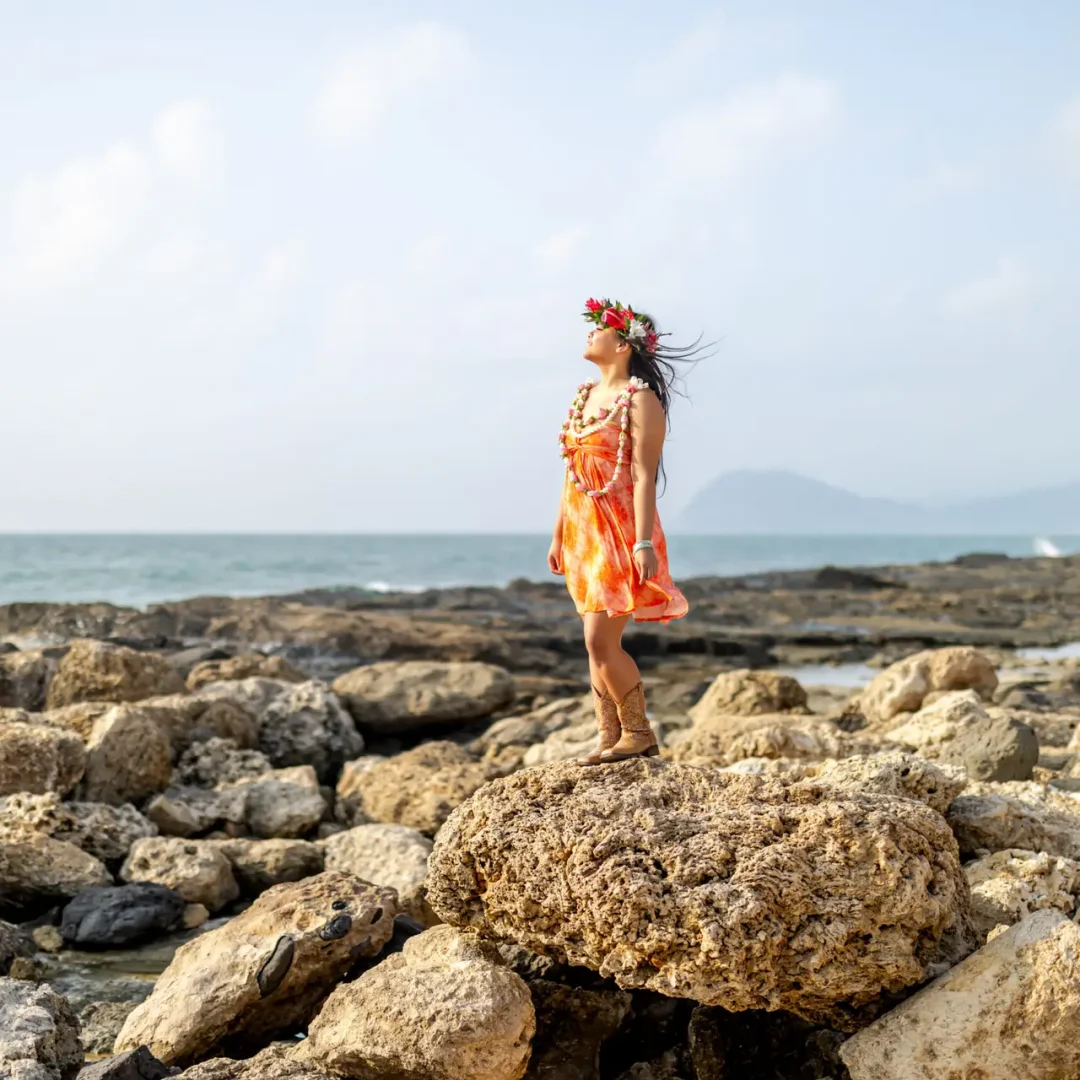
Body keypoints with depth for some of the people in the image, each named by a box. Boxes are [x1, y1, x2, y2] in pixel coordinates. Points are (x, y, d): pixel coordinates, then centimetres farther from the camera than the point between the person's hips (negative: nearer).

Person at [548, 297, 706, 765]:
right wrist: (559, 535, 17)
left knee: (601, 640, -12)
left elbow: (644, 476, -16)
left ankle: (638, 733, 2)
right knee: (598, 643, 8)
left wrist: (643, 542, -22)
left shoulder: (640, 400, -10)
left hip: (621, 532, -8)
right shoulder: (585, 395, 14)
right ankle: (609, 737, 14)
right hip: (582, 531, 8)